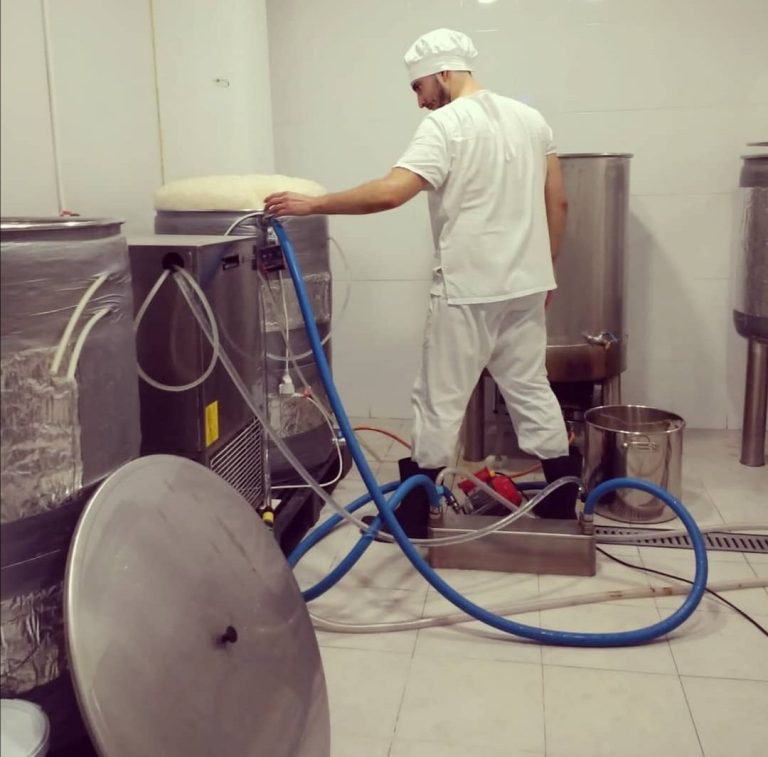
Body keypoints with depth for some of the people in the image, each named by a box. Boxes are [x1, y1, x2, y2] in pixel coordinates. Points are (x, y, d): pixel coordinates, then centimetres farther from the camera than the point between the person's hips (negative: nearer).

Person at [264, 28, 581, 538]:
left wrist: (312, 205, -18)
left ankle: (415, 513, 13)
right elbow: (558, 202, 14)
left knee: (440, 400, 2)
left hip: (468, 290, -7)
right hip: (526, 286, 7)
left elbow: (390, 193, -25)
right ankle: (563, 501, 23)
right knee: (532, 390, 16)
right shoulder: (530, 118, 11)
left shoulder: (445, 125, -12)